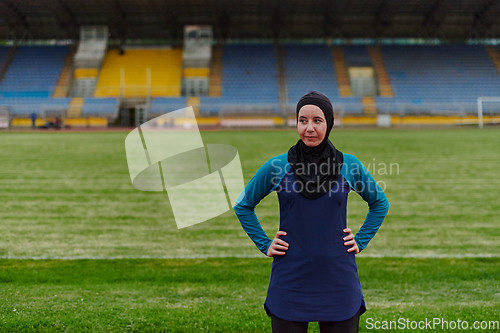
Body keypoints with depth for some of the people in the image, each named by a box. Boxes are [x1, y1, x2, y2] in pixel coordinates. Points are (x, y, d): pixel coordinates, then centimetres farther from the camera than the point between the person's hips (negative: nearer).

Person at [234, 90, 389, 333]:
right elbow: (243, 205, 12)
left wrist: (360, 242, 7)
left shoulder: (349, 165, 0)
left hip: (338, 283, 1)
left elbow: (379, 203, 17)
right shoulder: (277, 166, -2)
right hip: (290, 283, 0)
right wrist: (265, 245, 4)